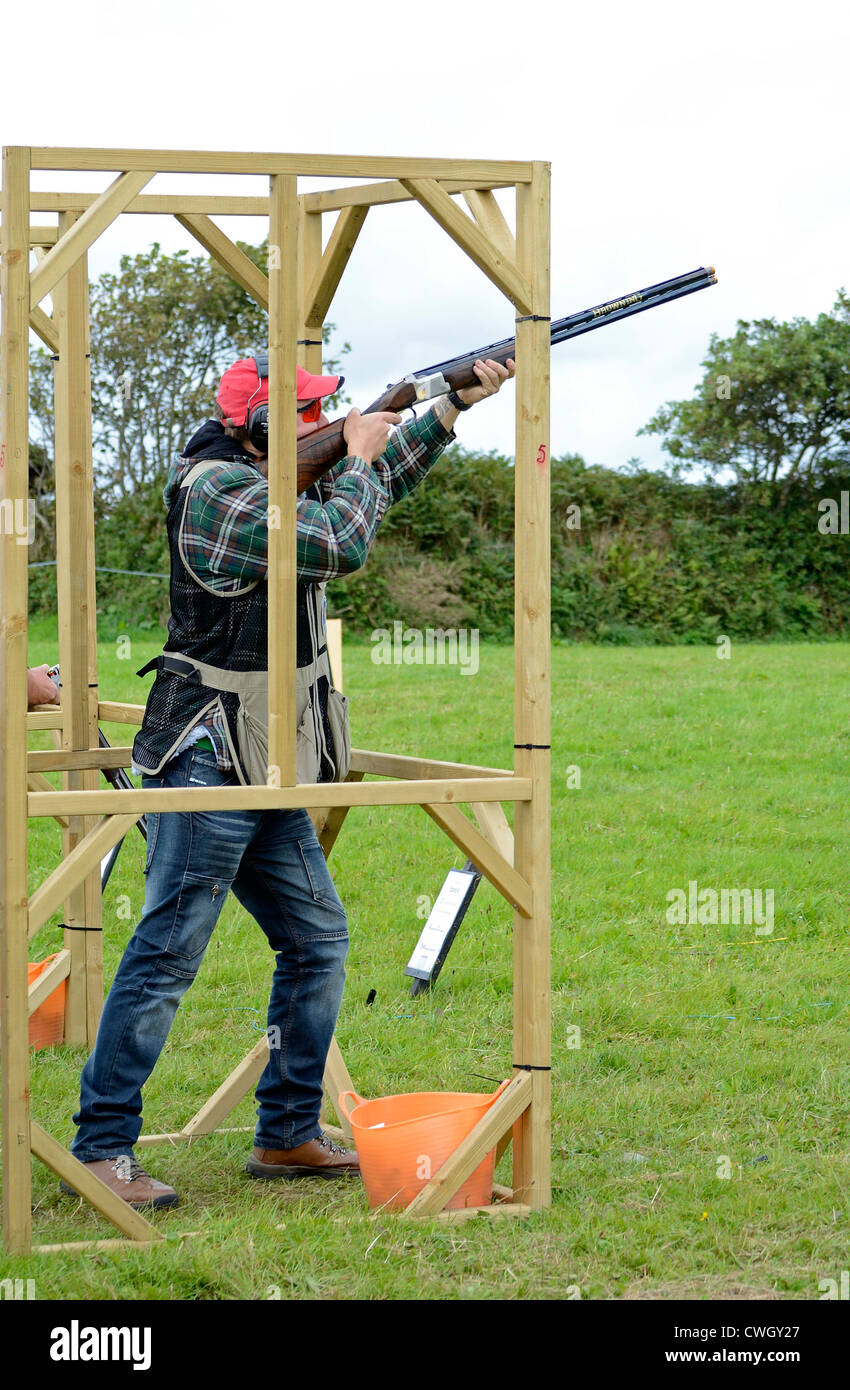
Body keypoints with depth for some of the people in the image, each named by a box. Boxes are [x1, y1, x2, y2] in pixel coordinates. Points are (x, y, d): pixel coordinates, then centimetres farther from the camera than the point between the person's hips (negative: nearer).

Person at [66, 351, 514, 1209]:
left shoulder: (269, 481, 13)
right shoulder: (219, 489, -16)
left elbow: (376, 485, 28)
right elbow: (342, 544, -21)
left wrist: (456, 406, 23)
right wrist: (357, 455, -4)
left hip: (269, 769, 10)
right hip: (211, 762, -10)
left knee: (318, 941, 12)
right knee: (167, 954, -9)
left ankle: (287, 1136, 20)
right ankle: (99, 1149, -4)